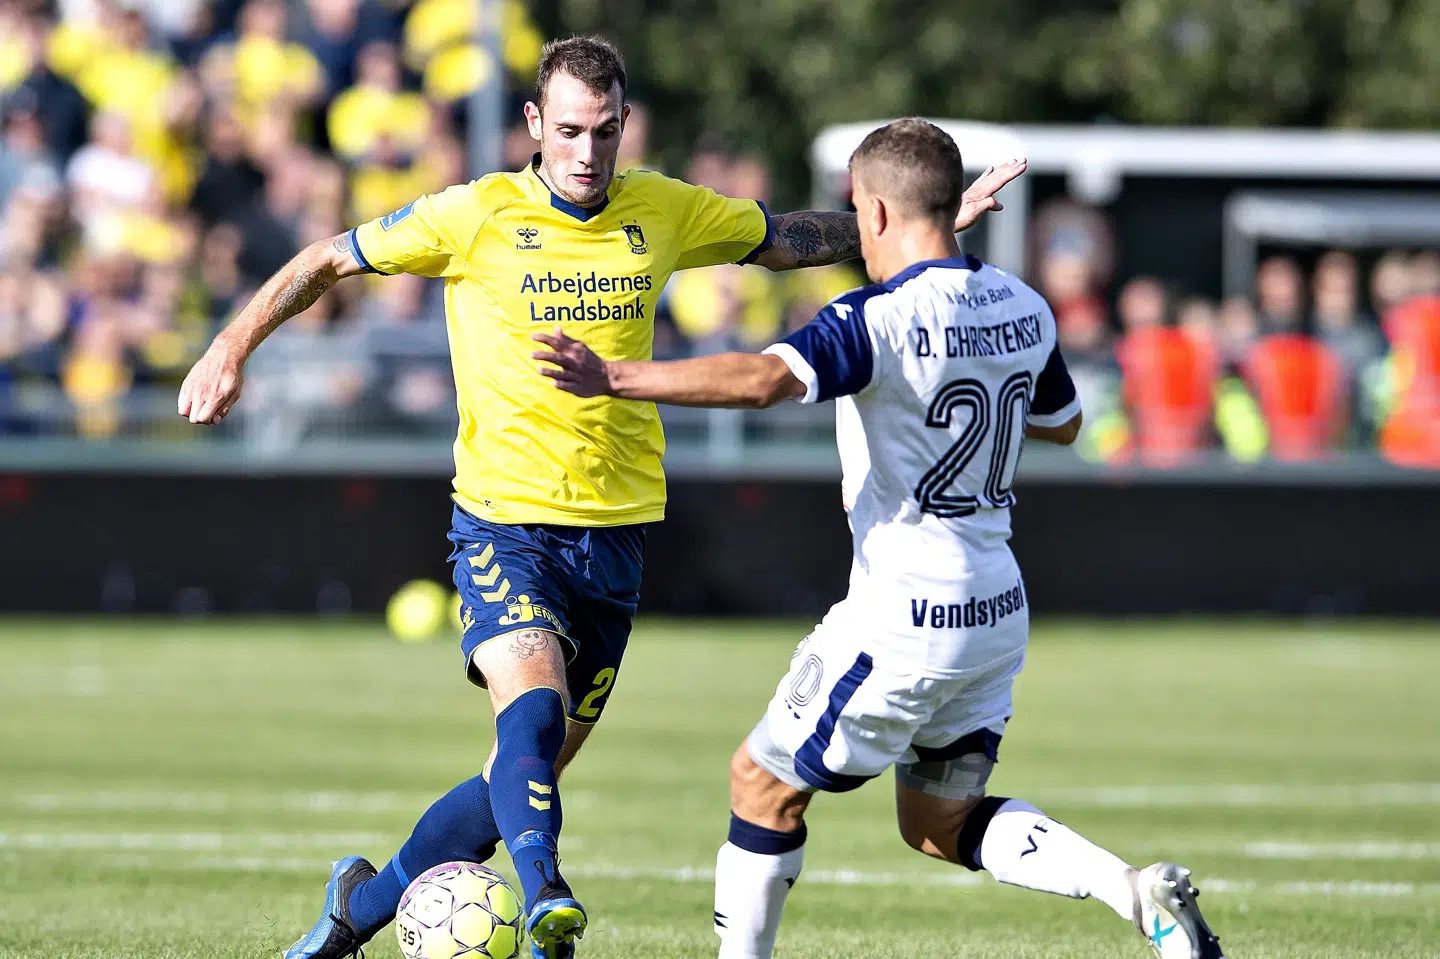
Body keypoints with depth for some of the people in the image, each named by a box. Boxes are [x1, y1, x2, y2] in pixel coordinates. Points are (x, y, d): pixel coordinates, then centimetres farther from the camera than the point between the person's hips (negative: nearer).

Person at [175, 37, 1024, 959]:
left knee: (534, 770, 7)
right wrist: (234, 345, -7)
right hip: (504, 522, -4)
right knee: (533, 709, -30)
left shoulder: (664, 211, 3)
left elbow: (789, 237, 19)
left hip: (615, 528, 4)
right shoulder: (475, 216, -7)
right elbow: (329, 260, 3)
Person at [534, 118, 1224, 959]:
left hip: (906, 617, -8)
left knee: (764, 782, 9)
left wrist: (616, 378, -37)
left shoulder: (883, 320, -19)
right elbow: (1063, 424, 22)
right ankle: (1139, 890, 1)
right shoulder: (1023, 308, 5)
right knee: (940, 821, 18)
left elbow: (767, 378, -36)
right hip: (999, 610, 8)